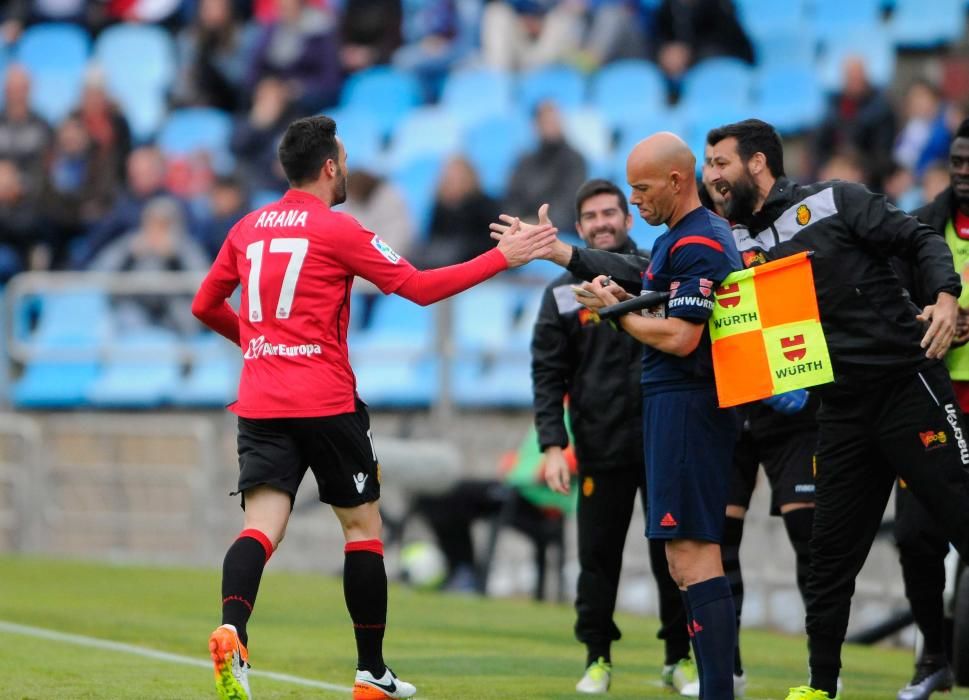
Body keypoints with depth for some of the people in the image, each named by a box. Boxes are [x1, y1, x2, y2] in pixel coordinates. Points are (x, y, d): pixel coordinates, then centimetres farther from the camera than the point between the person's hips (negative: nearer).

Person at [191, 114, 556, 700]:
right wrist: (502, 258, 2)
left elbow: (205, 306, 20)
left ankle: (232, 629, -36)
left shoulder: (249, 229, 11)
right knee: (364, 523, 10)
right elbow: (419, 287, -5)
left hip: (258, 404, 4)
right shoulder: (336, 229, -5)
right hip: (326, 404, -4)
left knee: (262, 526, -6)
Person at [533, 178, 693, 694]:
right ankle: (597, 657, 12)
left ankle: (680, 659, 12)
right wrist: (552, 444, -7)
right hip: (601, 448, 0)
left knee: (674, 554, 3)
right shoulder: (563, 294, 5)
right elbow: (548, 375, 1)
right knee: (598, 556, 1)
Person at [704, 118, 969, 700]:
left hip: (907, 385, -6)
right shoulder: (740, 245, 12)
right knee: (831, 554, 8)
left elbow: (921, 242, -3)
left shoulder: (835, 202, -3)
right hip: (844, 412, 6)